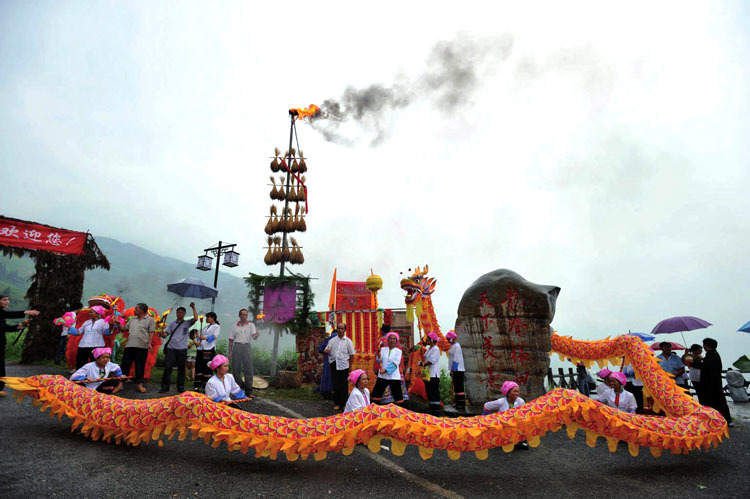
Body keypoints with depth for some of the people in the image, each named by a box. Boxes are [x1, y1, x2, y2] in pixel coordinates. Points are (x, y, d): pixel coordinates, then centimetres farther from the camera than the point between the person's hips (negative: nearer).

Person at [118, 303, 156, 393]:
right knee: (125, 364, 2)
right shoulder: (132, 319, 18)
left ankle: (140, 385, 10)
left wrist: (149, 343, -14)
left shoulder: (150, 319, 3)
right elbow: (124, 329, 22)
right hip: (130, 345, 4)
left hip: (142, 347, -4)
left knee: (140, 366, 2)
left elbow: (151, 332, -3)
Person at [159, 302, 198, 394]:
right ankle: (165, 386, 8)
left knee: (181, 368, 5)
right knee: (167, 367, -2)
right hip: (171, 348, 1)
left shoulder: (187, 323, 9)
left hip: (182, 349, -1)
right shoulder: (172, 324, 13)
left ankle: (180, 387, 14)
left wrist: (193, 308, -8)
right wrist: (163, 334, -16)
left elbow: (195, 318, -7)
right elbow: (165, 333, 7)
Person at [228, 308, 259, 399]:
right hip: (237, 346, 1)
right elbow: (231, 340, 14)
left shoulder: (251, 325, 12)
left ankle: (249, 391, -3)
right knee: (236, 369, 2)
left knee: (249, 369, -6)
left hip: (247, 346, -1)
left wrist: (256, 335, -25)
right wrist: (230, 352, 5)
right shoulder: (234, 326, 15)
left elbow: (254, 337, 0)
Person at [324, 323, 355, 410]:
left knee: (344, 385, 1)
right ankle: (337, 403, 19)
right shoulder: (332, 340, 10)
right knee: (335, 384, 7)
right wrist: (327, 351, -13)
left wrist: (349, 364, -2)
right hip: (334, 365, 2)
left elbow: (352, 354, 4)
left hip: (343, 366, -2)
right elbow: (327, 350, 11)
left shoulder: (348, 341, 3)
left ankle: (344, 404, 13)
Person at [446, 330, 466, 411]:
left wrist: (452, 370, -19)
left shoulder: (456, 346, -14)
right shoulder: (453, 346, 15)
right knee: (456, 387, 13)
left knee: (459, 388, -7)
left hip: (458, 370, -10)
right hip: (456, 370, 10)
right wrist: (452, 370, 18)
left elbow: (456, 359, -19)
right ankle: (458, 404, 20)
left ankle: (462, 405, -4)